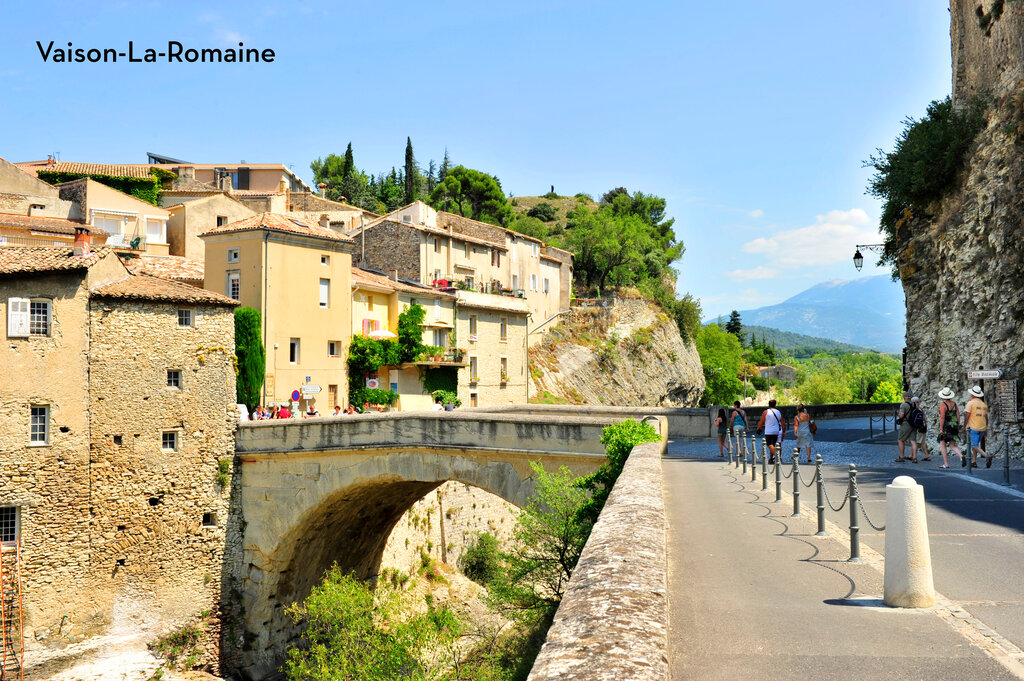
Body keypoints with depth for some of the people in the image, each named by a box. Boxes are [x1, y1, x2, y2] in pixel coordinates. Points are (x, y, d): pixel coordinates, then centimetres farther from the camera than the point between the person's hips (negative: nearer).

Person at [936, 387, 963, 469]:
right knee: (953, 445, 9)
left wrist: (941, 429, -15)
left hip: (946, 427, -6)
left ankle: (946, 464, 3)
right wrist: (958, 428, 14)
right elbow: (958, 416, 8)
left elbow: (942, 417, -17)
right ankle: (961, 456, -18)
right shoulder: (954, 404, 8)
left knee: (942, 445, 6)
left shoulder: (942, 404, -10)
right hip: (954, 427, 6)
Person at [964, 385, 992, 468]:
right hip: (982, 428, 7)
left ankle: (987, 456, -27)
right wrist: (985, 430, 21)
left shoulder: (971, 403, -7)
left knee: (974, 446, -8)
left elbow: (967, 416, -12)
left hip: (973, 427, -7)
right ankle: (973, 462, 14)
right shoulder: (984, 404, 12)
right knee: (975, 444, 16)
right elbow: (986, 418, 15)